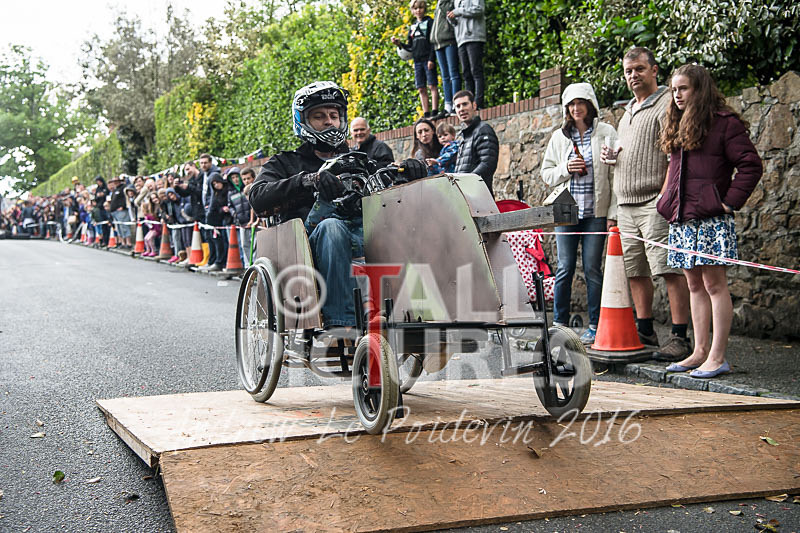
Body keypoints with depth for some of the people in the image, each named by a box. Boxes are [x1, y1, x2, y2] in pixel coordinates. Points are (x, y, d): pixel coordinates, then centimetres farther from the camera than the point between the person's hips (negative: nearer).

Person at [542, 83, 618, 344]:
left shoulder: (606, 133, 3)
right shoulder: (559, 137, 12)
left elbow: (616, 174, 0)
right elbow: (546, 173, 15)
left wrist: (613, 214, -6)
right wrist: (566, 169, -7)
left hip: (596, 212, -2)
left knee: (592, 269, -1)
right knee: (565, 268, 2)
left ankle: (595, 326, 9)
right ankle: (559, 323, 12)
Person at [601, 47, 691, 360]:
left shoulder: (666, 104, -4)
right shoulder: (628, 111, 24)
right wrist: (610, 156, 12)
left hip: (655, 202, -9)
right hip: (626, 204, 9)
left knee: (670, 270, -10)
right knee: (635, 271, 11)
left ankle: (680, 337, -8)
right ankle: (644, 331, 21)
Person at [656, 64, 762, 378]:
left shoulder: (725, 123, -5)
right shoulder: (677, 125, 18)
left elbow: (751, 165, -9)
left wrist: (730, 200, -13)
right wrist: (666, 199, 17)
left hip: (710, 218, -8)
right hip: (680, 218, 8)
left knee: (714, 284, -5)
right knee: (694, 285, 11)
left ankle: (717, 357, -2)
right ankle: (699, 352, 16)